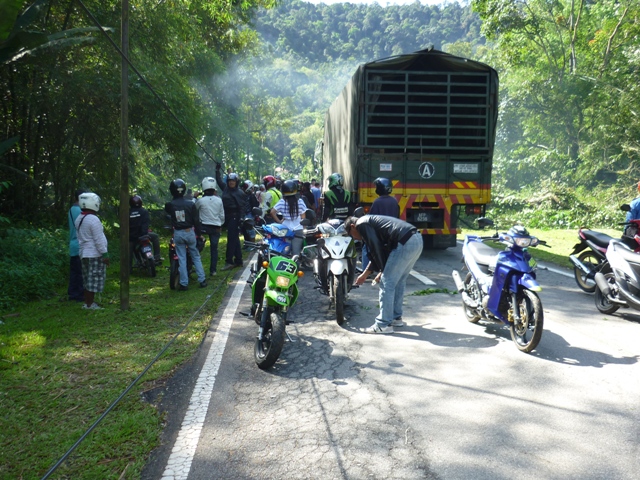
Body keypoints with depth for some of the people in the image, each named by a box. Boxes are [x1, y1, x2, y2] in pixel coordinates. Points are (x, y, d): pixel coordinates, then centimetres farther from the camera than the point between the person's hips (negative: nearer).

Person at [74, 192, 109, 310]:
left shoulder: (79, 219, 11)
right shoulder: (93, 219, -17)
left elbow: (81, 237, 16)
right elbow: (99, 240, -18)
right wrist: (105, 254, -13)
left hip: (84, 253, 9)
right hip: (95, 254, -9)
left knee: (88, 279, 15)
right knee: (94, 279, -3)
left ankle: (87, 302, 21)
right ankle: (89, 304, 0)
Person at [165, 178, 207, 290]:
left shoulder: (169, 205, -9)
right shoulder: (190, 204, -10)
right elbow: (196, 220, -6)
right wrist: (199, 233, 6)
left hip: (177, 234, 0)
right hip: (189, 232, 0)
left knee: (181, 259, 6)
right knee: (196, 257, 11)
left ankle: (184, 283, 7)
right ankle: (202, 280, 11)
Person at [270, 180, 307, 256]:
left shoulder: (282, 202, -7)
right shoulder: (300, 201, -7)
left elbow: (272, 212, -13)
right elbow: (303, 217, -2)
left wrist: (279, 221, -1)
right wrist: (304, 228, 10)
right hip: (298, 230, 0)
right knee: (296, 252, 3)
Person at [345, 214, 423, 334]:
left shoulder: (361, 224, 4)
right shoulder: (370, 222, 31)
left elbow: (376, 249, -4)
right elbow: (377, 251, 37)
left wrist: (382, 271, 8)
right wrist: (364, 275, 45)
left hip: (405, 243, -10)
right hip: (417, 239, 10)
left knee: (387, 282, 0)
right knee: (399, 281, 22)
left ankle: (384, 325, 6)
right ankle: (396, 318, 33)